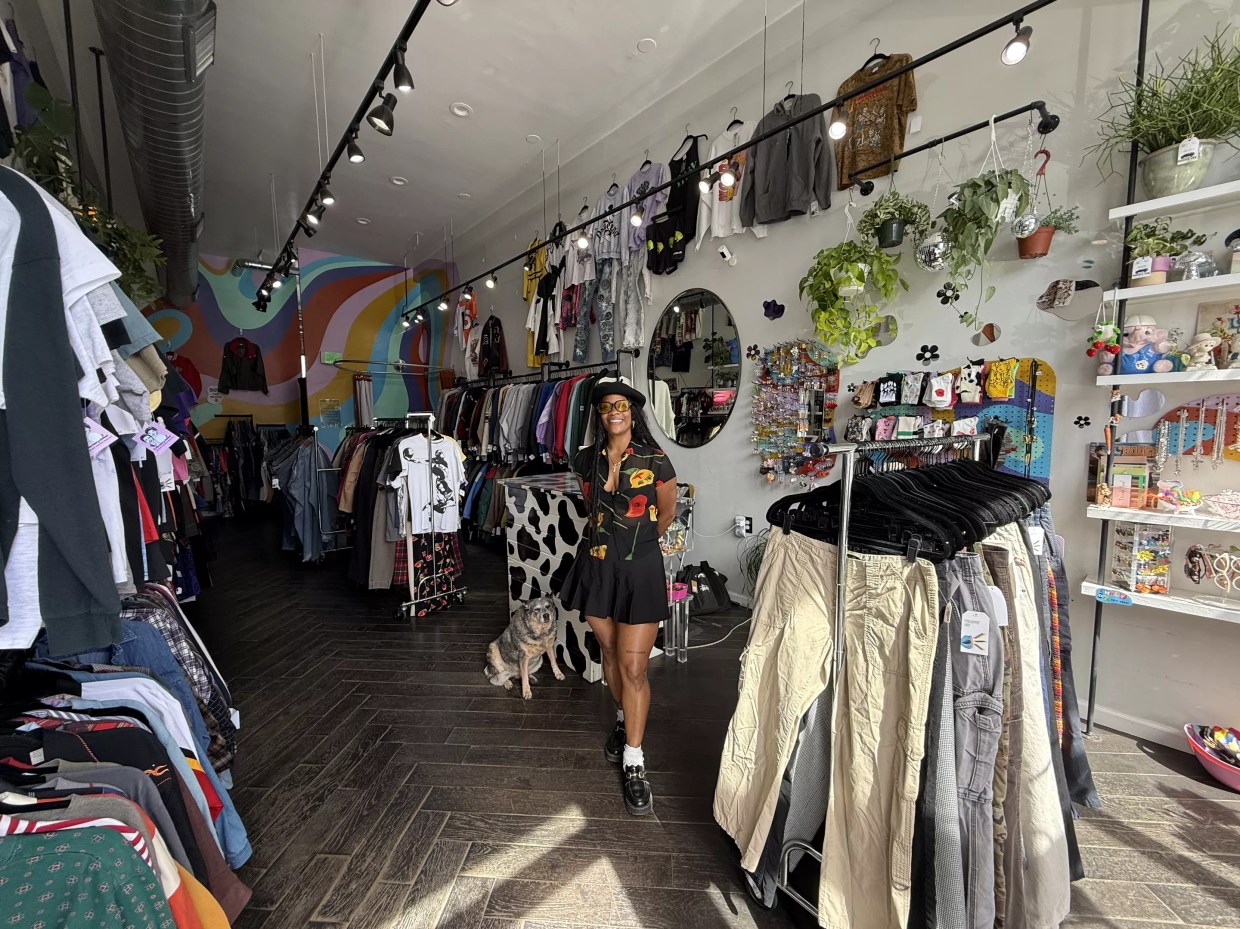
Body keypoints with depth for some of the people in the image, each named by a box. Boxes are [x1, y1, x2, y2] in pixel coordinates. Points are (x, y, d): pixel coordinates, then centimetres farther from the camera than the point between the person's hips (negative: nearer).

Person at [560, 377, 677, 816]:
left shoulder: (654, 461, -11)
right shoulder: (586, 460, 1)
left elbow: (667, 511, 4)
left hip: (639, 569, -4)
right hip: (597, 565, 4)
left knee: (633, 667, -2)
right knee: (610, 652, 19)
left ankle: (634, 763, 13)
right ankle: (623, 719, 44)